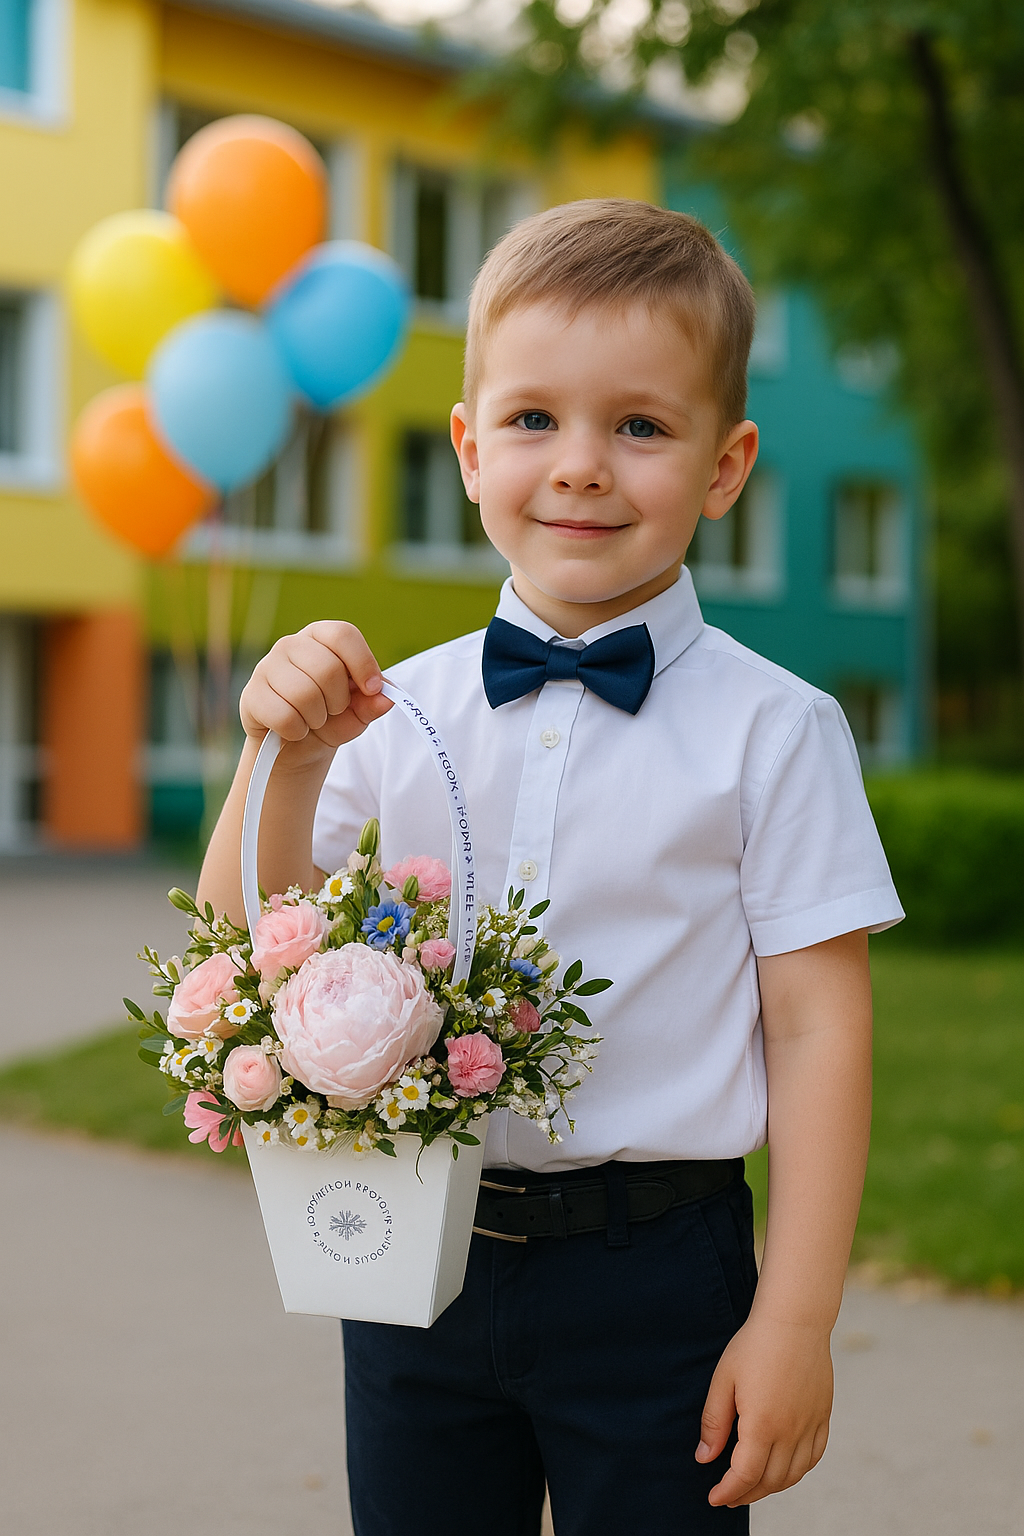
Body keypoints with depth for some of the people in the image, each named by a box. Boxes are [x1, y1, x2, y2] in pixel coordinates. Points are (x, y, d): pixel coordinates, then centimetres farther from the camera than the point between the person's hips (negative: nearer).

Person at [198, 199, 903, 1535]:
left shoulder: (772, 732, -7)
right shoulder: (397, 710, 2)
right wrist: (288, 760, -13)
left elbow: (817, 1029, -8)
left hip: (651, 1275, -3)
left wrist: (795, 1323, -10)